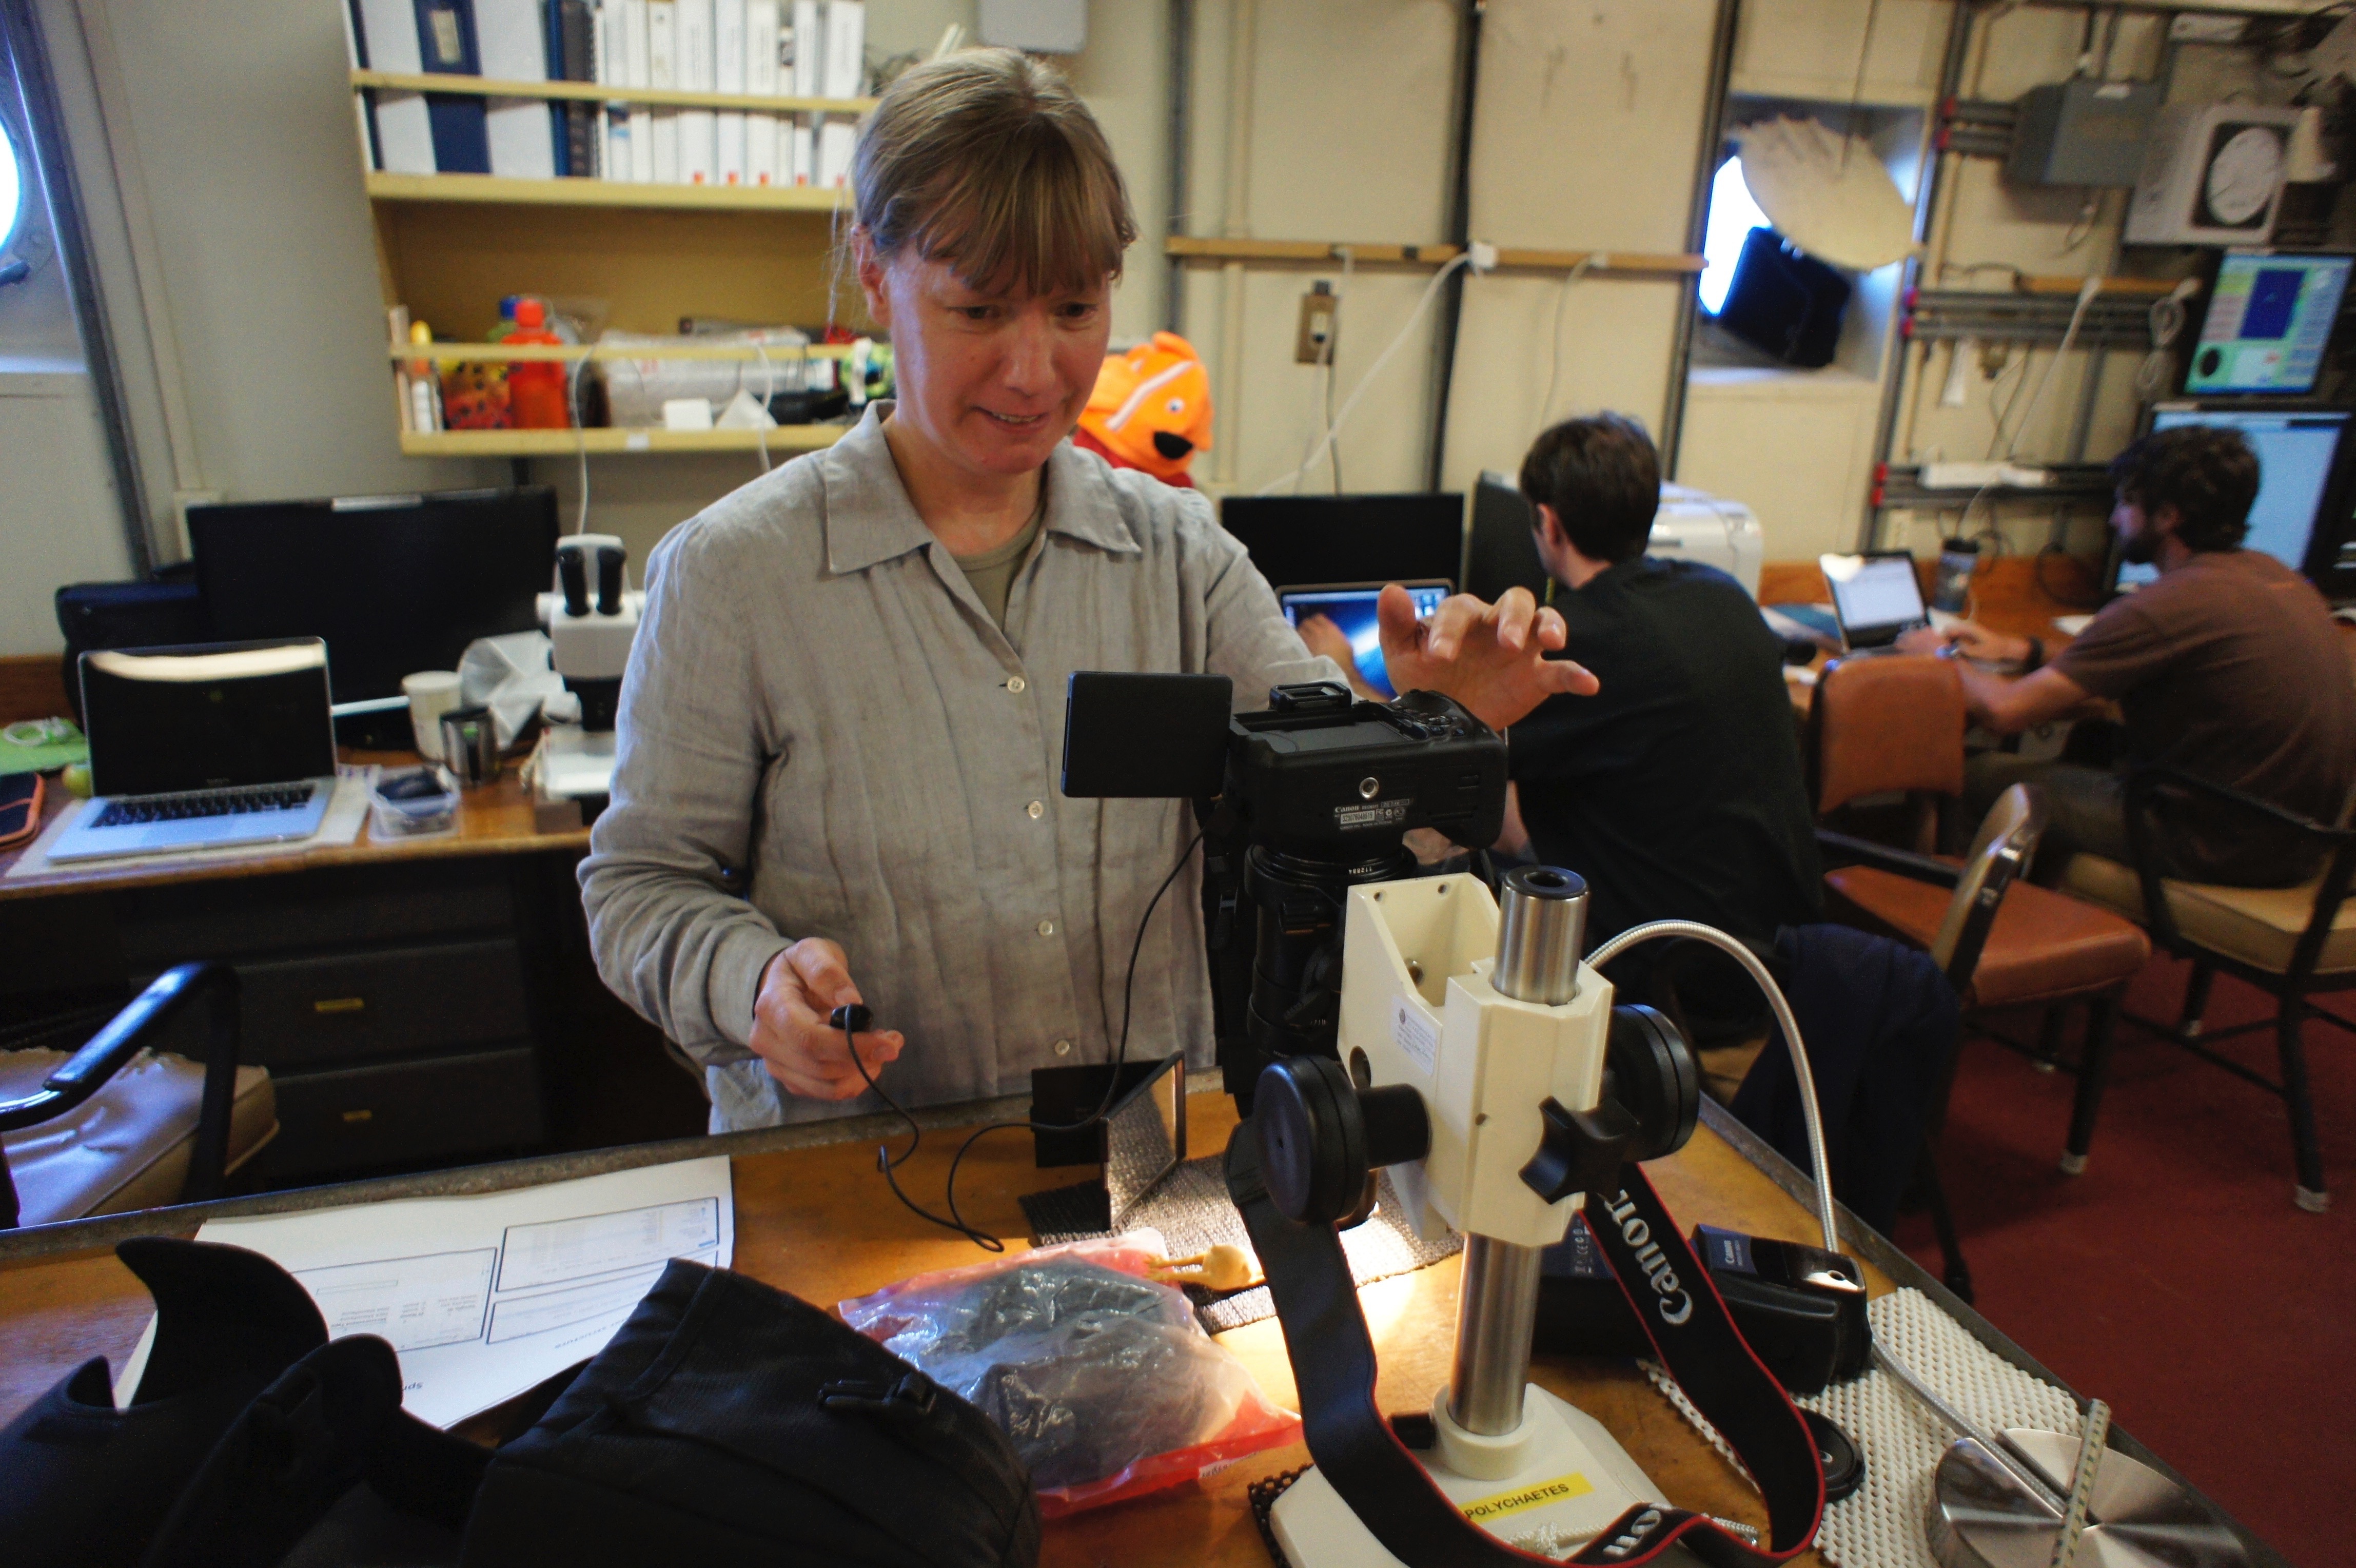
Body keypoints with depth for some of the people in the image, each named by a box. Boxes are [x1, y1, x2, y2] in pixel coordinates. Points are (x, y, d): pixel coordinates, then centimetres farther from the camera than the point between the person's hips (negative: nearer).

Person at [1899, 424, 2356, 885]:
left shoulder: (2170, 604, -23)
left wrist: (1943, 656, -1)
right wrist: (2023, 650, 19)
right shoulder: (2272, 572, 5)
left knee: (1979, 775, 1)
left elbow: (2004, 710, -21)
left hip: (2218, 850, -9)